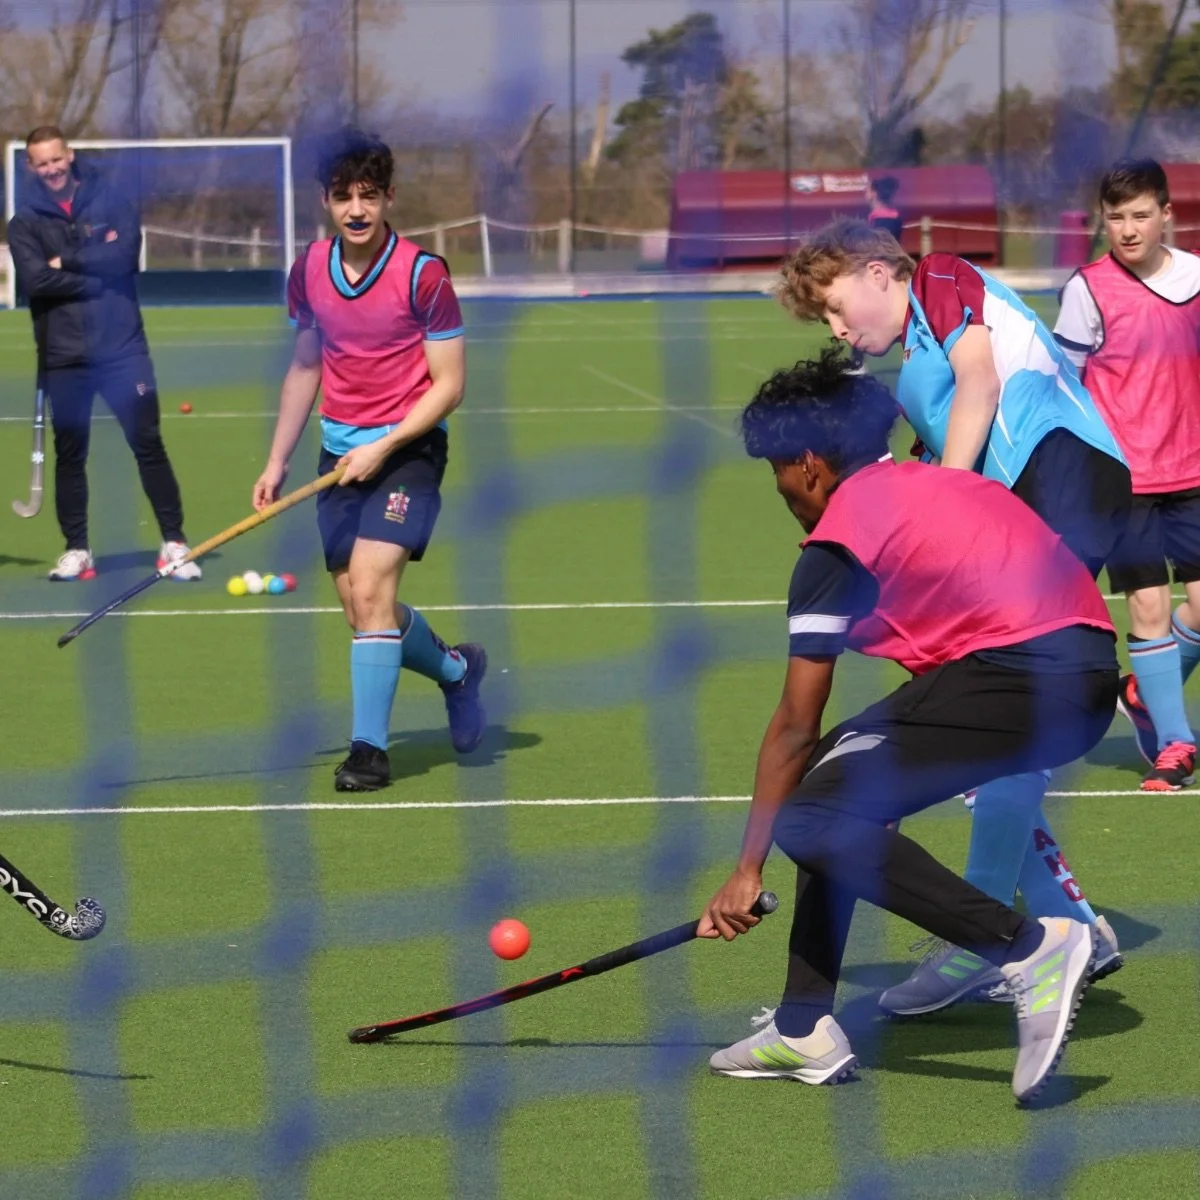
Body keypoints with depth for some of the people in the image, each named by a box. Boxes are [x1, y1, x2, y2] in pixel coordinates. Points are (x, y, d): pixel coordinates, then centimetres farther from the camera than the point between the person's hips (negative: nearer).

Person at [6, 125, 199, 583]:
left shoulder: (110, 203, 3)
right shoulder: (25, 223, 3)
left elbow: (125, 256, -12)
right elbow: (34, 281, -12)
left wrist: (67, 262, -11)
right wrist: (97, 273, -13)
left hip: (122, 349, -1)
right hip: (64, 357, 1)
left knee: (148, 445, 0)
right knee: (69, 454, 7)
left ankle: (174, 542, 5)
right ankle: (76, 548, 17)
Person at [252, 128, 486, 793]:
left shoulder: (422, 274, -12)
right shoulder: (309, 271, 4)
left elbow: (448, 385, -10)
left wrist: (384, 446, -18)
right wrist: (277, 461, 15)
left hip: (407, 449, -6)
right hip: (340, 454, 6)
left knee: (370, 587, -20)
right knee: (361, 609, 7)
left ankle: (370, 747, -13)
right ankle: (456, 670, 36)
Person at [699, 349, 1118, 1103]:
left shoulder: (838, 541, 1)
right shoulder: (942, 483, 25)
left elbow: (794, 728, 3)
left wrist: (748, 870, 10)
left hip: (1022, 673, -9)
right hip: (1092, 677, 9)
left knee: (812, 819, -9)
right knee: (842, 780, 20)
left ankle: (1029, 948, -15)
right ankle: (806, 1029, 19)